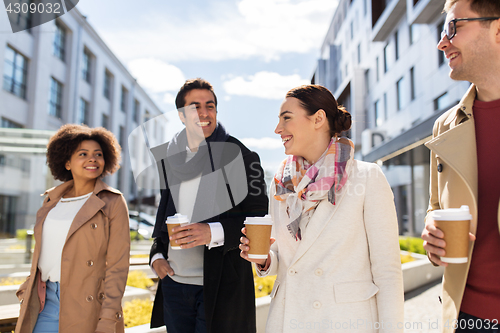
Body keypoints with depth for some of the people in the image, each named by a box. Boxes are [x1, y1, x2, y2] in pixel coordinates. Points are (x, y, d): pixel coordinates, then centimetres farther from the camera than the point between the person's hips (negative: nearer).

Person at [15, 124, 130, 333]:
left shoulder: (113, 203, -7)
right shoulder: (52, 200, 9)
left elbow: (118, 264, -10)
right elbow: (44, 251, 18)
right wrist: (29, 290, 11)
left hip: (86, 308, -4)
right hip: (45, 303, 5)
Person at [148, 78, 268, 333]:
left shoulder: (240, 157, -6)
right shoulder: (169, 160, 9)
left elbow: (259, 220, -9)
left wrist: (214, 232, -23)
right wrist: (157, 255, 6)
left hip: (221, 288, -4)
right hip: (173, 283, 5)